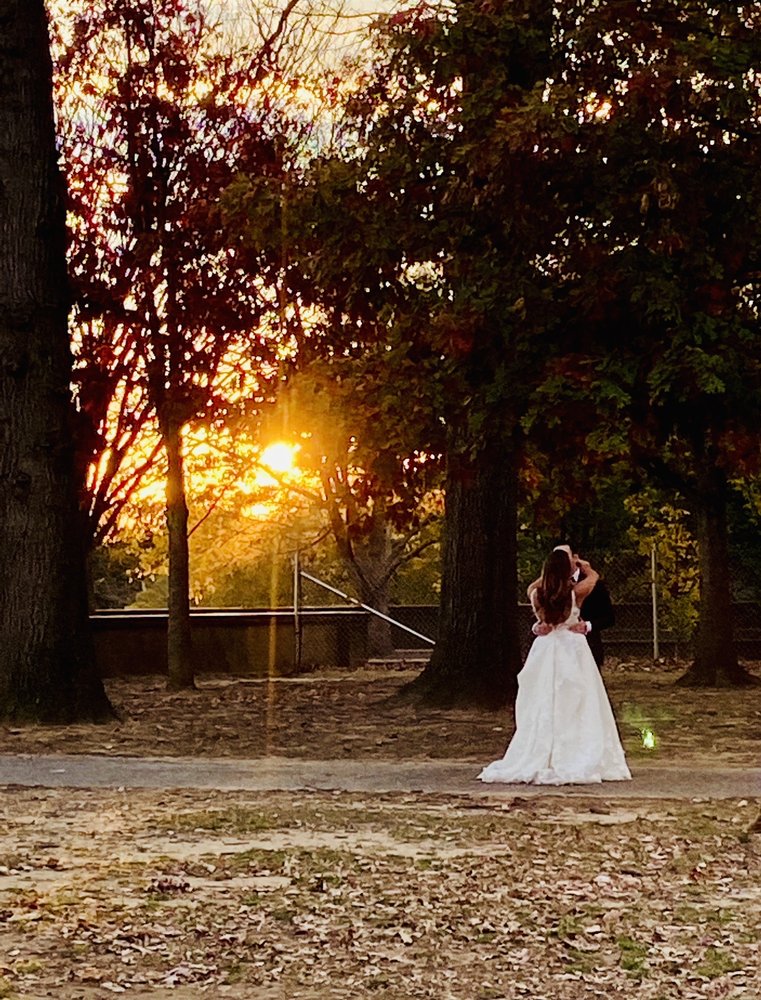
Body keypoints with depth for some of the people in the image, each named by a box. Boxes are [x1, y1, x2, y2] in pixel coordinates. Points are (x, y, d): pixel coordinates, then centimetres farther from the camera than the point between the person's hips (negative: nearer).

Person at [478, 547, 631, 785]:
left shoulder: (536, 594, -5)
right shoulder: (576, 592, -10)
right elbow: (593, 576, 12)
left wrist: (551, 568, 35)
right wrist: (582, 565, 32)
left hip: (545, 651, 3)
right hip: (573, 651, -3)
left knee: (542, 708, 6)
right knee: (573, 707, 0)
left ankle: (538, 760, 7)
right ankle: (575, 761, -2)